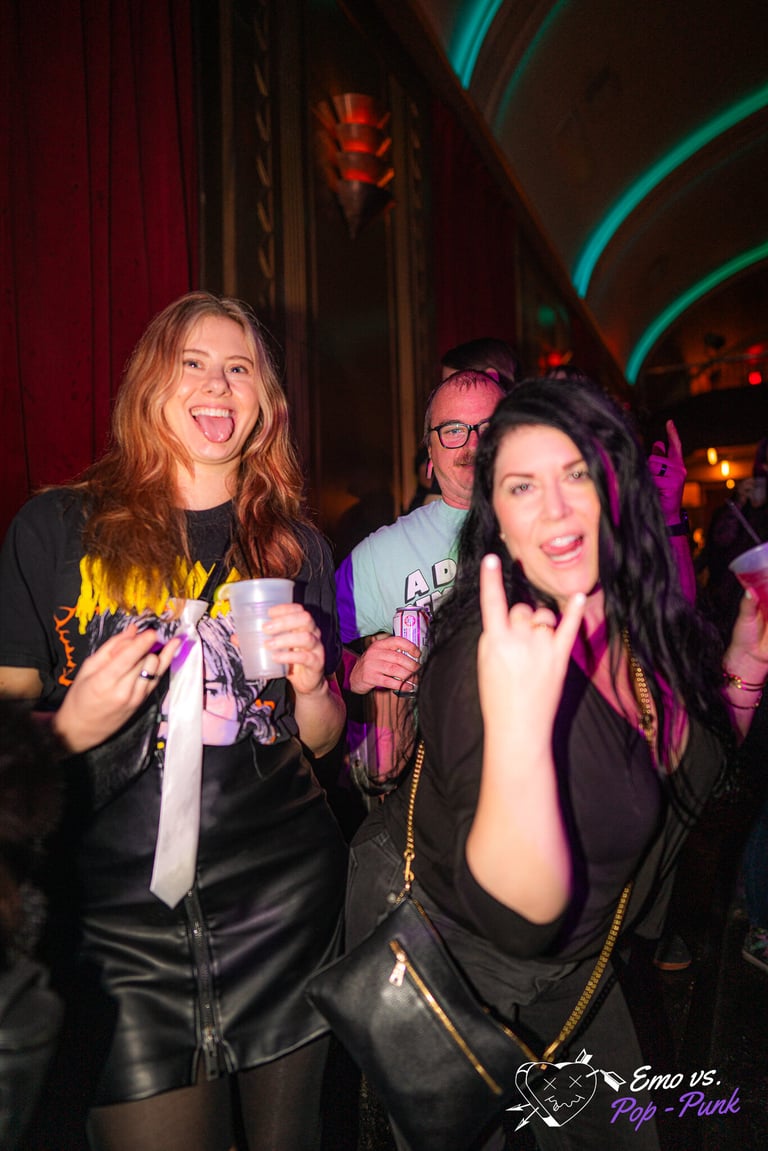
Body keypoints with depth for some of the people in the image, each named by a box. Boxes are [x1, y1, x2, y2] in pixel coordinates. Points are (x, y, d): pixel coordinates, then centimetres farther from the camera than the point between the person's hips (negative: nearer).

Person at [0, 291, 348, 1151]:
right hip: (122, 912, -2)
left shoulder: (294, 546, 5)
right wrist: (74, 727, -19)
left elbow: (324, 737, 10)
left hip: (282, 900, 3)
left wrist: (310, 684, -10)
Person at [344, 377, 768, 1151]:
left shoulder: (644, 619, -12)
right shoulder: (494, 651, -34)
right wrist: (517, 728, -53)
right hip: (443, 952, -6)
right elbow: (517, 917, -38)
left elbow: (693, 776, 6)